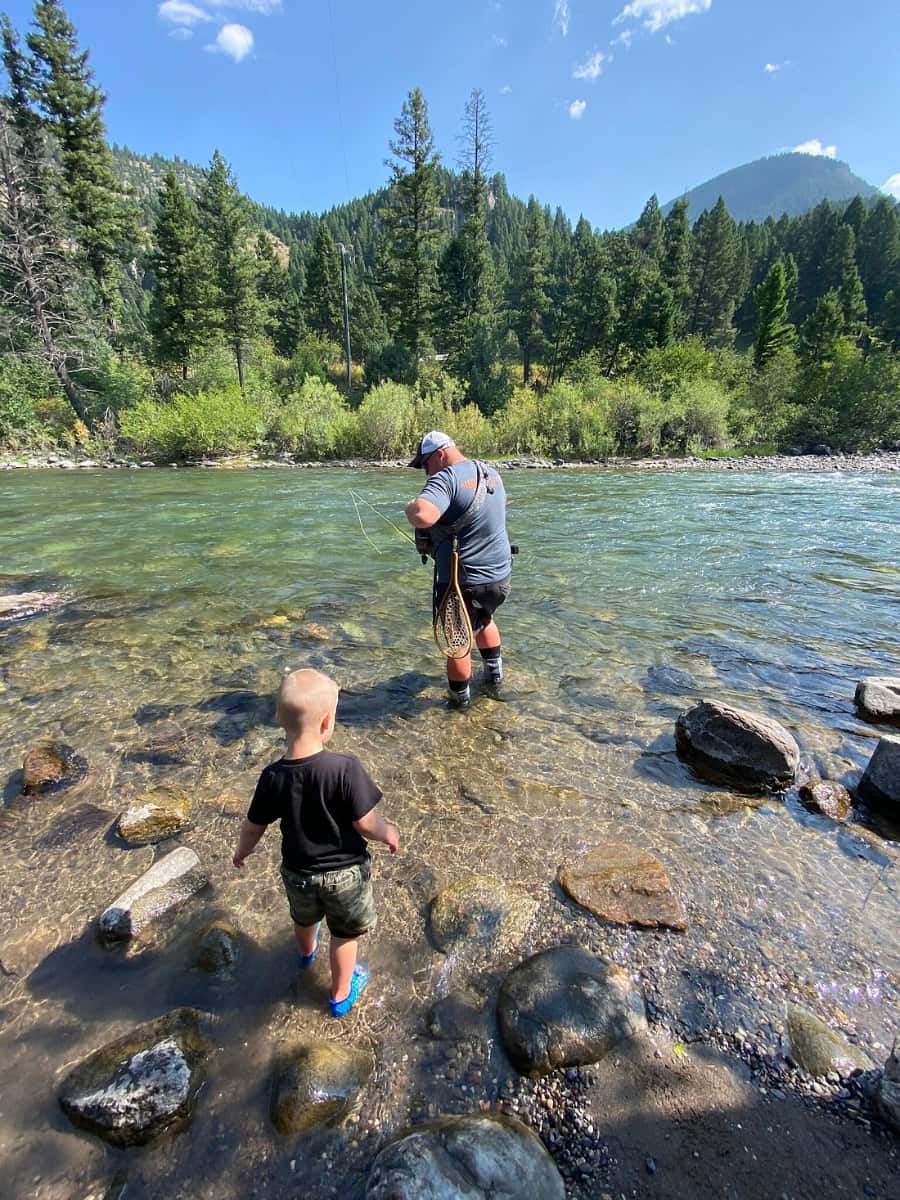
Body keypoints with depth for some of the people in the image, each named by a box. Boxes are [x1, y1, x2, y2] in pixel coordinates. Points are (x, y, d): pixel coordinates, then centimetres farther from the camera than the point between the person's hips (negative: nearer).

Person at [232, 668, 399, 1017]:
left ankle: (306, 952, 66)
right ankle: (341, 995, 46)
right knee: (345, 935, 24)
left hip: (298, 872, 4)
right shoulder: (345, 768, -33)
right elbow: (365, 823, -25)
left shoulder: (273, 777, -20)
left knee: (304, 918, 36)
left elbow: (253, 828, -6)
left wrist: (241, 852, 16)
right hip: (345, 871, -4)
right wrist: (389, 833, -3)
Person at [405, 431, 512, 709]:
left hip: (463, 581, -7)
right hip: (500, 576, 8)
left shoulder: (446, 479, -19)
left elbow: (422, 517, -37)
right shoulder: (492, 474, 7)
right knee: (484, 619, 33)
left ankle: (460, 698, 30)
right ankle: (495, 674, 45)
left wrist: (410, 507, -16)